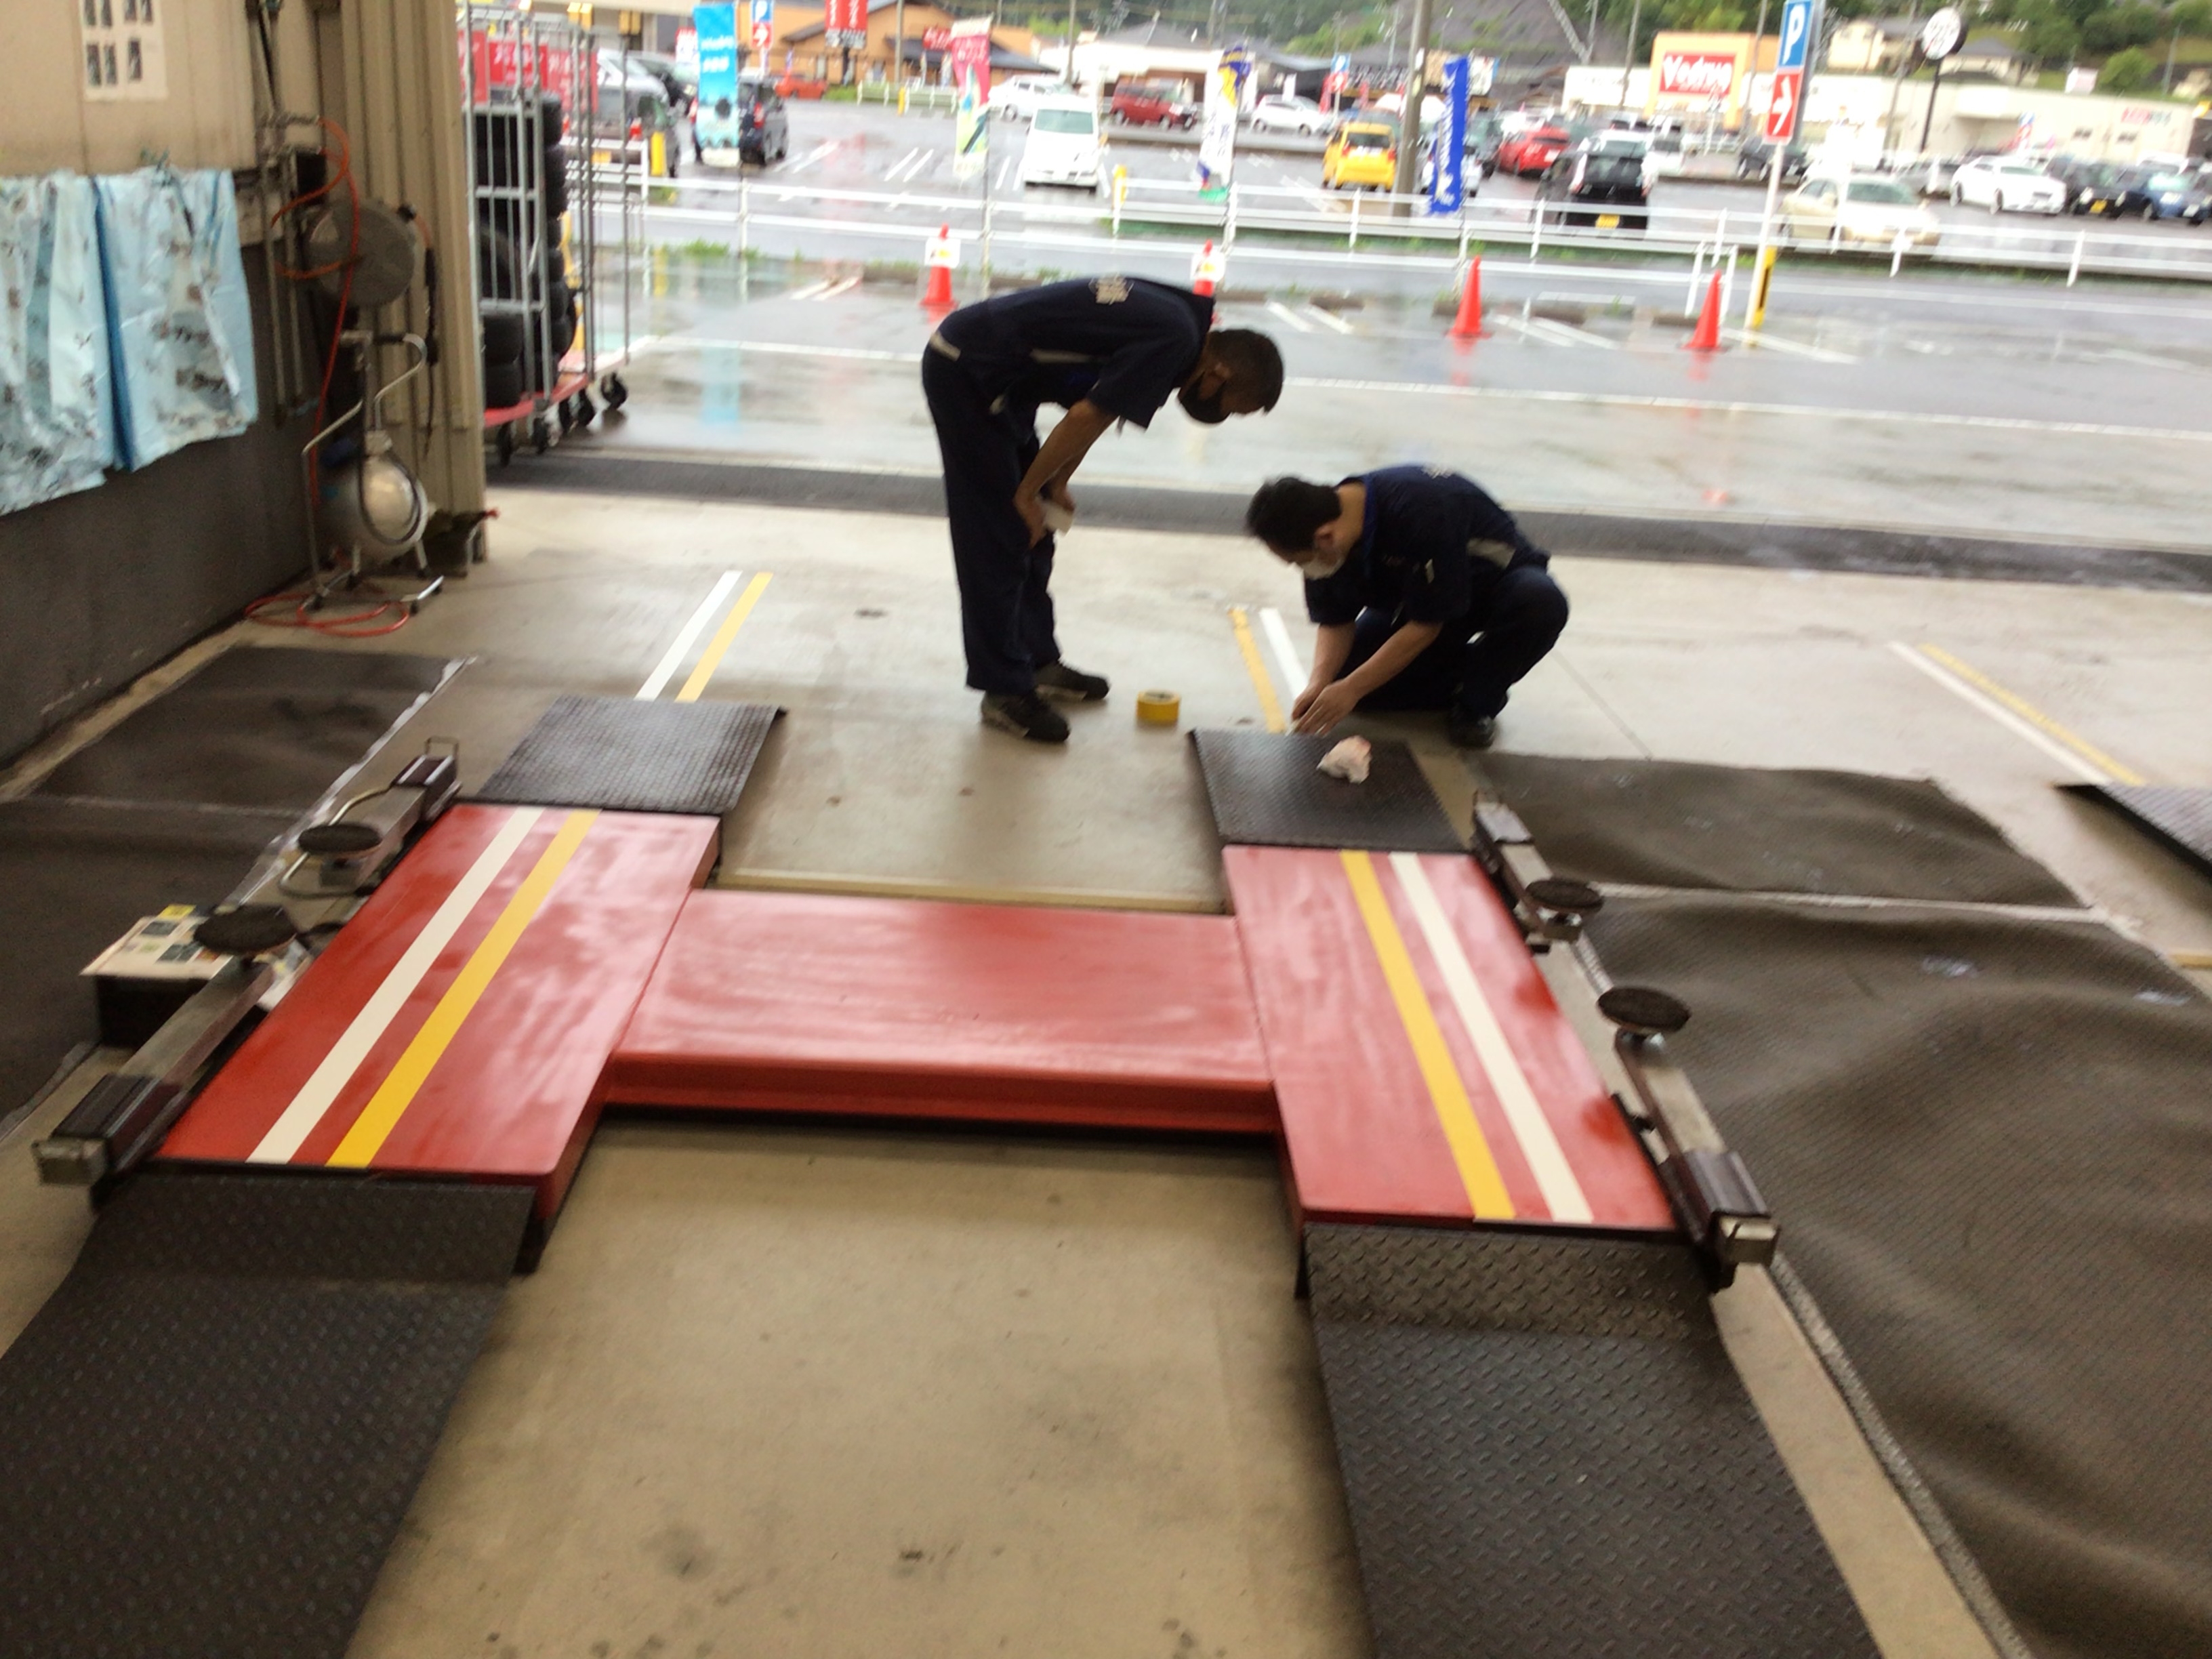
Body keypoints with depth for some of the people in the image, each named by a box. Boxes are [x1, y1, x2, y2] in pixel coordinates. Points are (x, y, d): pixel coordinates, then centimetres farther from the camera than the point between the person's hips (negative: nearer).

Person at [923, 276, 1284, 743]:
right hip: (966, 373, -10)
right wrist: (1029, 491, -9)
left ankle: (1039, 661, 26)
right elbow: (1086, 417, -20)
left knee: (1032, 534, 15)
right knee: (999, 540, -6)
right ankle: (1005, 692, 2)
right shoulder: (1176, 341, -21)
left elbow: (1090, 410, 14)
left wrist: (1055, 485, 11)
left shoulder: (1174, 316, 9)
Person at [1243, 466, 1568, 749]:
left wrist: (1351, 688, -30)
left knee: (1541, 601, -38)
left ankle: (1478, 700, -12)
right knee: (1342, 674, -14)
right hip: (1411, 597, 5)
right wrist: (1319, 682, -27)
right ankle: (1464, 680, 5)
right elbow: (1336, 622, -8)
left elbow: (1425, 625, -31)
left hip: (1498, 581, -5)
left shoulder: (1422, 511, -40)